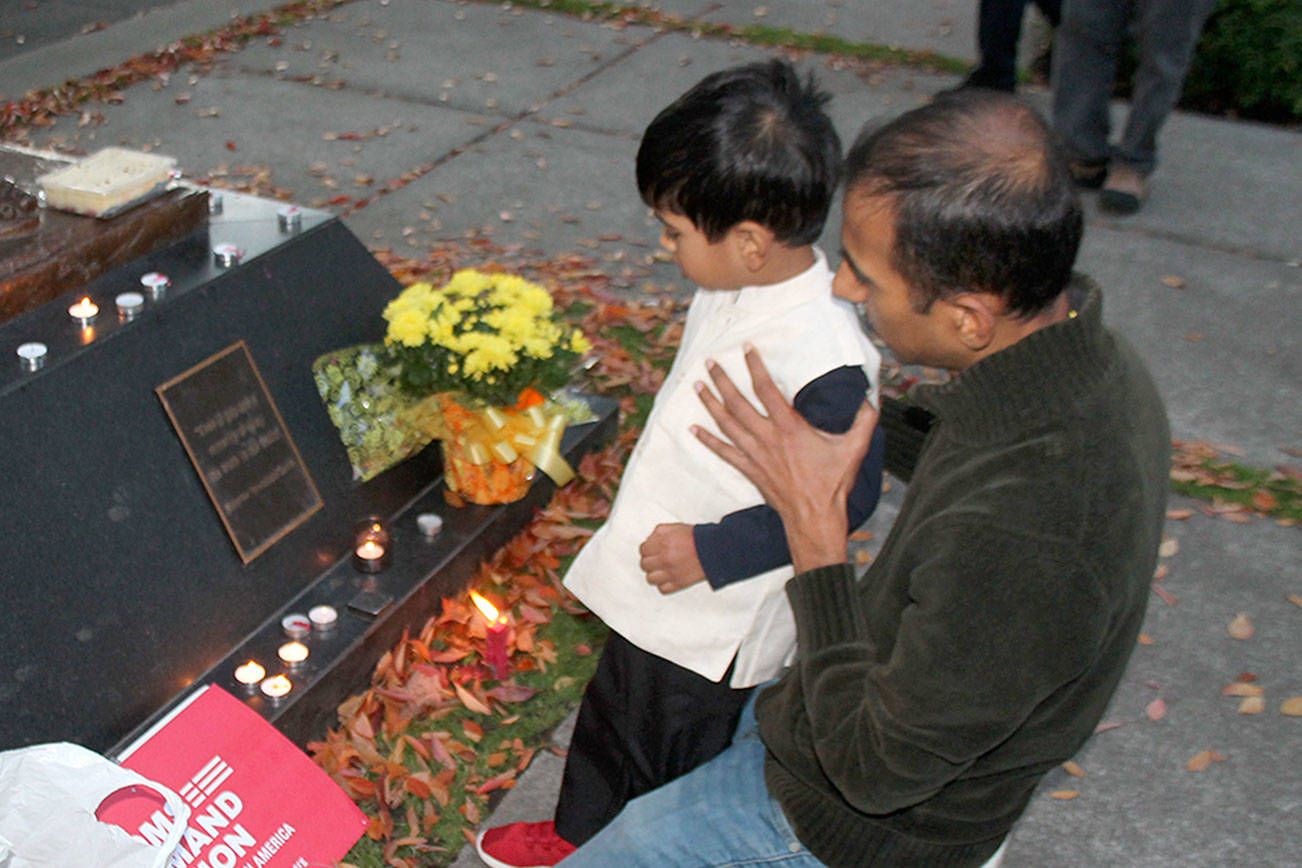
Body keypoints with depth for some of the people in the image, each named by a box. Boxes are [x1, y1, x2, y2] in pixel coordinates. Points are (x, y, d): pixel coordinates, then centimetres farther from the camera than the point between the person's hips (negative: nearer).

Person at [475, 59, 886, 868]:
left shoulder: (825, 362, -33)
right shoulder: (741, 286, -6)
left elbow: (845, 494, -26)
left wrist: (712, 550, -23)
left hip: (714, 619, -9)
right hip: (654, 587, 9)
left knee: (677, 757, 16)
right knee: (614, 715, 29)